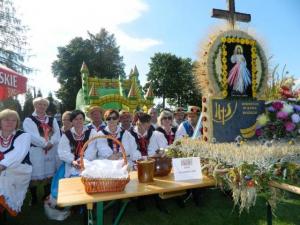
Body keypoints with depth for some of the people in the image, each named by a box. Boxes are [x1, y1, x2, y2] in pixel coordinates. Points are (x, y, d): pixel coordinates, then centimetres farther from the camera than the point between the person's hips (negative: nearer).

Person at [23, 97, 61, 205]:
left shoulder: (52, 120, 13)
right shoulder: (28, 120, -2)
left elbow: (57, 134, 1)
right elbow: (32, 136, -15)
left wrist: (51, 143, -16)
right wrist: (45, 144, -18)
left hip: (51, 151, 4)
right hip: (35, 151, -4)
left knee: (48, 173, 14)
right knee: (34, 175, 3)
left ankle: (47, 196, 29)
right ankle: (33, 197, 21)